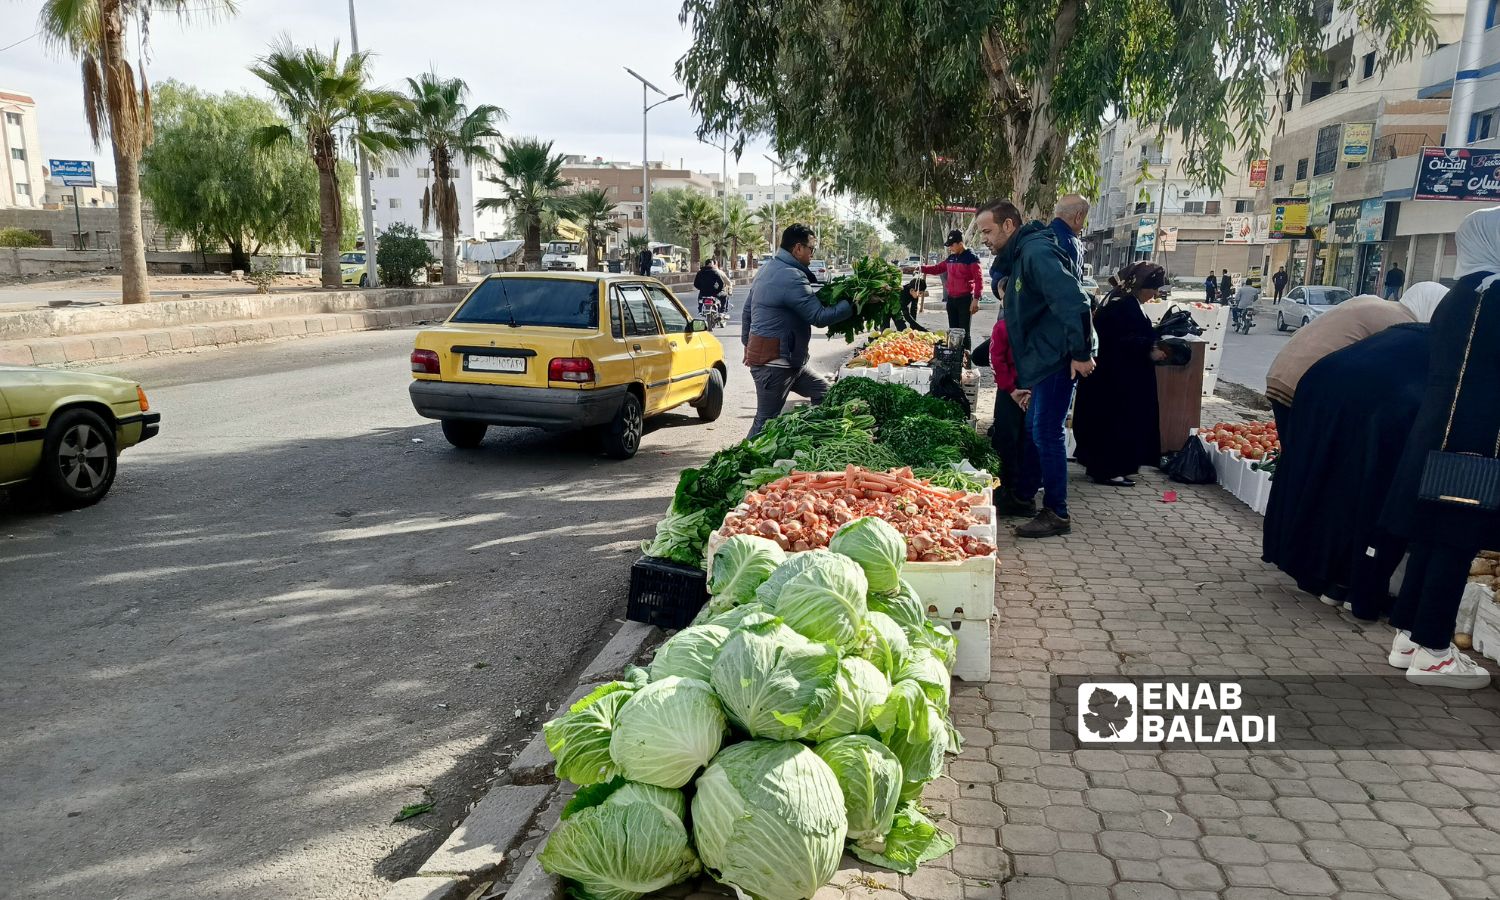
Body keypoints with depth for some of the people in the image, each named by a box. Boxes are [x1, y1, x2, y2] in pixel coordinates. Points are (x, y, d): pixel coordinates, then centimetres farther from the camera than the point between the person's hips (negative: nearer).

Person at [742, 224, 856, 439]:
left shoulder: (768, 268, 12)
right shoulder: (791, 277, -21)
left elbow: (747, 309, 19)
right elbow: (819, 316, -23)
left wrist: (747, 344, 25)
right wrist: (853, 304, -16)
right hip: (773, 362, -11)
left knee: (823, 393, 13)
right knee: (766, 420, -3)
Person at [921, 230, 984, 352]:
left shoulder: (971, 258, -10)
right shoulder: (951, 258, 11)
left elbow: (979, 279, -15)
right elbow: (938, 268, 23)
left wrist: (976, 299, -23)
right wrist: (922, 269, 8)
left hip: (965, 300, -7)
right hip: (951, 299, 7)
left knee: (964, 332, -5)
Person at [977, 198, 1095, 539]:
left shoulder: (1037, 252, -18)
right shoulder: (1016, 257, 15)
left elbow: (1072, 302, -25)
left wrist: (1081, 353, -24)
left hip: (1057, 358, -10)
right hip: (1040, 359, 10)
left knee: (1047, 433, -6)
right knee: (1034, 429, 17)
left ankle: (1056, 514, 2)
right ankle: (1022, 495, 30)